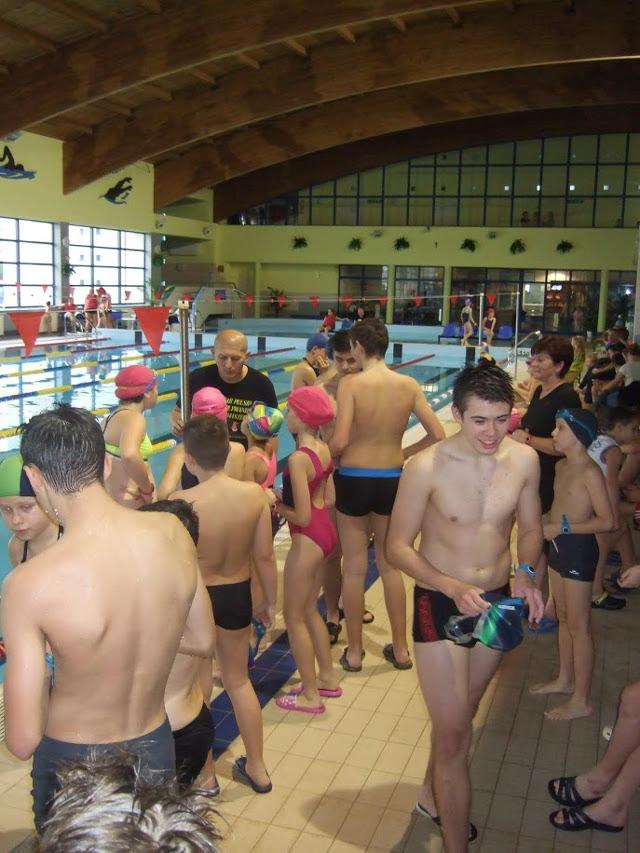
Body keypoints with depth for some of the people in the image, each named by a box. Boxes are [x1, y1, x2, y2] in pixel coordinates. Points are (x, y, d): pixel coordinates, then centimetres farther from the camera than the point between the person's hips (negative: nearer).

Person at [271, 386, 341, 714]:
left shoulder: (298, 458, -23)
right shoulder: (324, 448, 2)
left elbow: (303, 516, -22)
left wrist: (277, 507, -6)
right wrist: (288, 501, 8)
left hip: (308, 539, -9)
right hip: (326, 532, 9)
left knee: (294, 616, 7)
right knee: (309, 610, 23)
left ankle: (310, 695, 17)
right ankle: (327, 678, 35)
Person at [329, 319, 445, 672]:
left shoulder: (350, 383, -16)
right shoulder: (409, 385, -4)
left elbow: (339, 441, -23)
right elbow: (437, 435, -3)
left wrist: (323, 454, -1)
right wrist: (403, 453, 11)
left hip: (353, 480, -3)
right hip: (392, 480, 4)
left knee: (354, 567, 11)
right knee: (390, 564, 20)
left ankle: (354, 652, 24)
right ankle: (400, 649, 29)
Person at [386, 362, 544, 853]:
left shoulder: (524, 460, -9)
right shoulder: (427, 467, -21)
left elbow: (530, 528, 6)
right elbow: (398, 546, -14)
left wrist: (525, 572, -13)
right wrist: (453, 587, -26)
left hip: (496, 603, 5)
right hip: (440, 605, -5)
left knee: (461, 712, 25)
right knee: (454, 735, -3)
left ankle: (433, 798, 50)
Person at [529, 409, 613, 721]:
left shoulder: (590, 472, -19)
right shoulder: (561, 466, 7)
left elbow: (606, 521, -23)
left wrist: (562, 528, -22)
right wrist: (545, 520, 2)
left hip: (579, 550, -9)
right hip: (558, 547, 9)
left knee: (578, 626, 1)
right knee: (563, 618, 20)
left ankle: (581, 701, 12)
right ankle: (565, 679, 37)